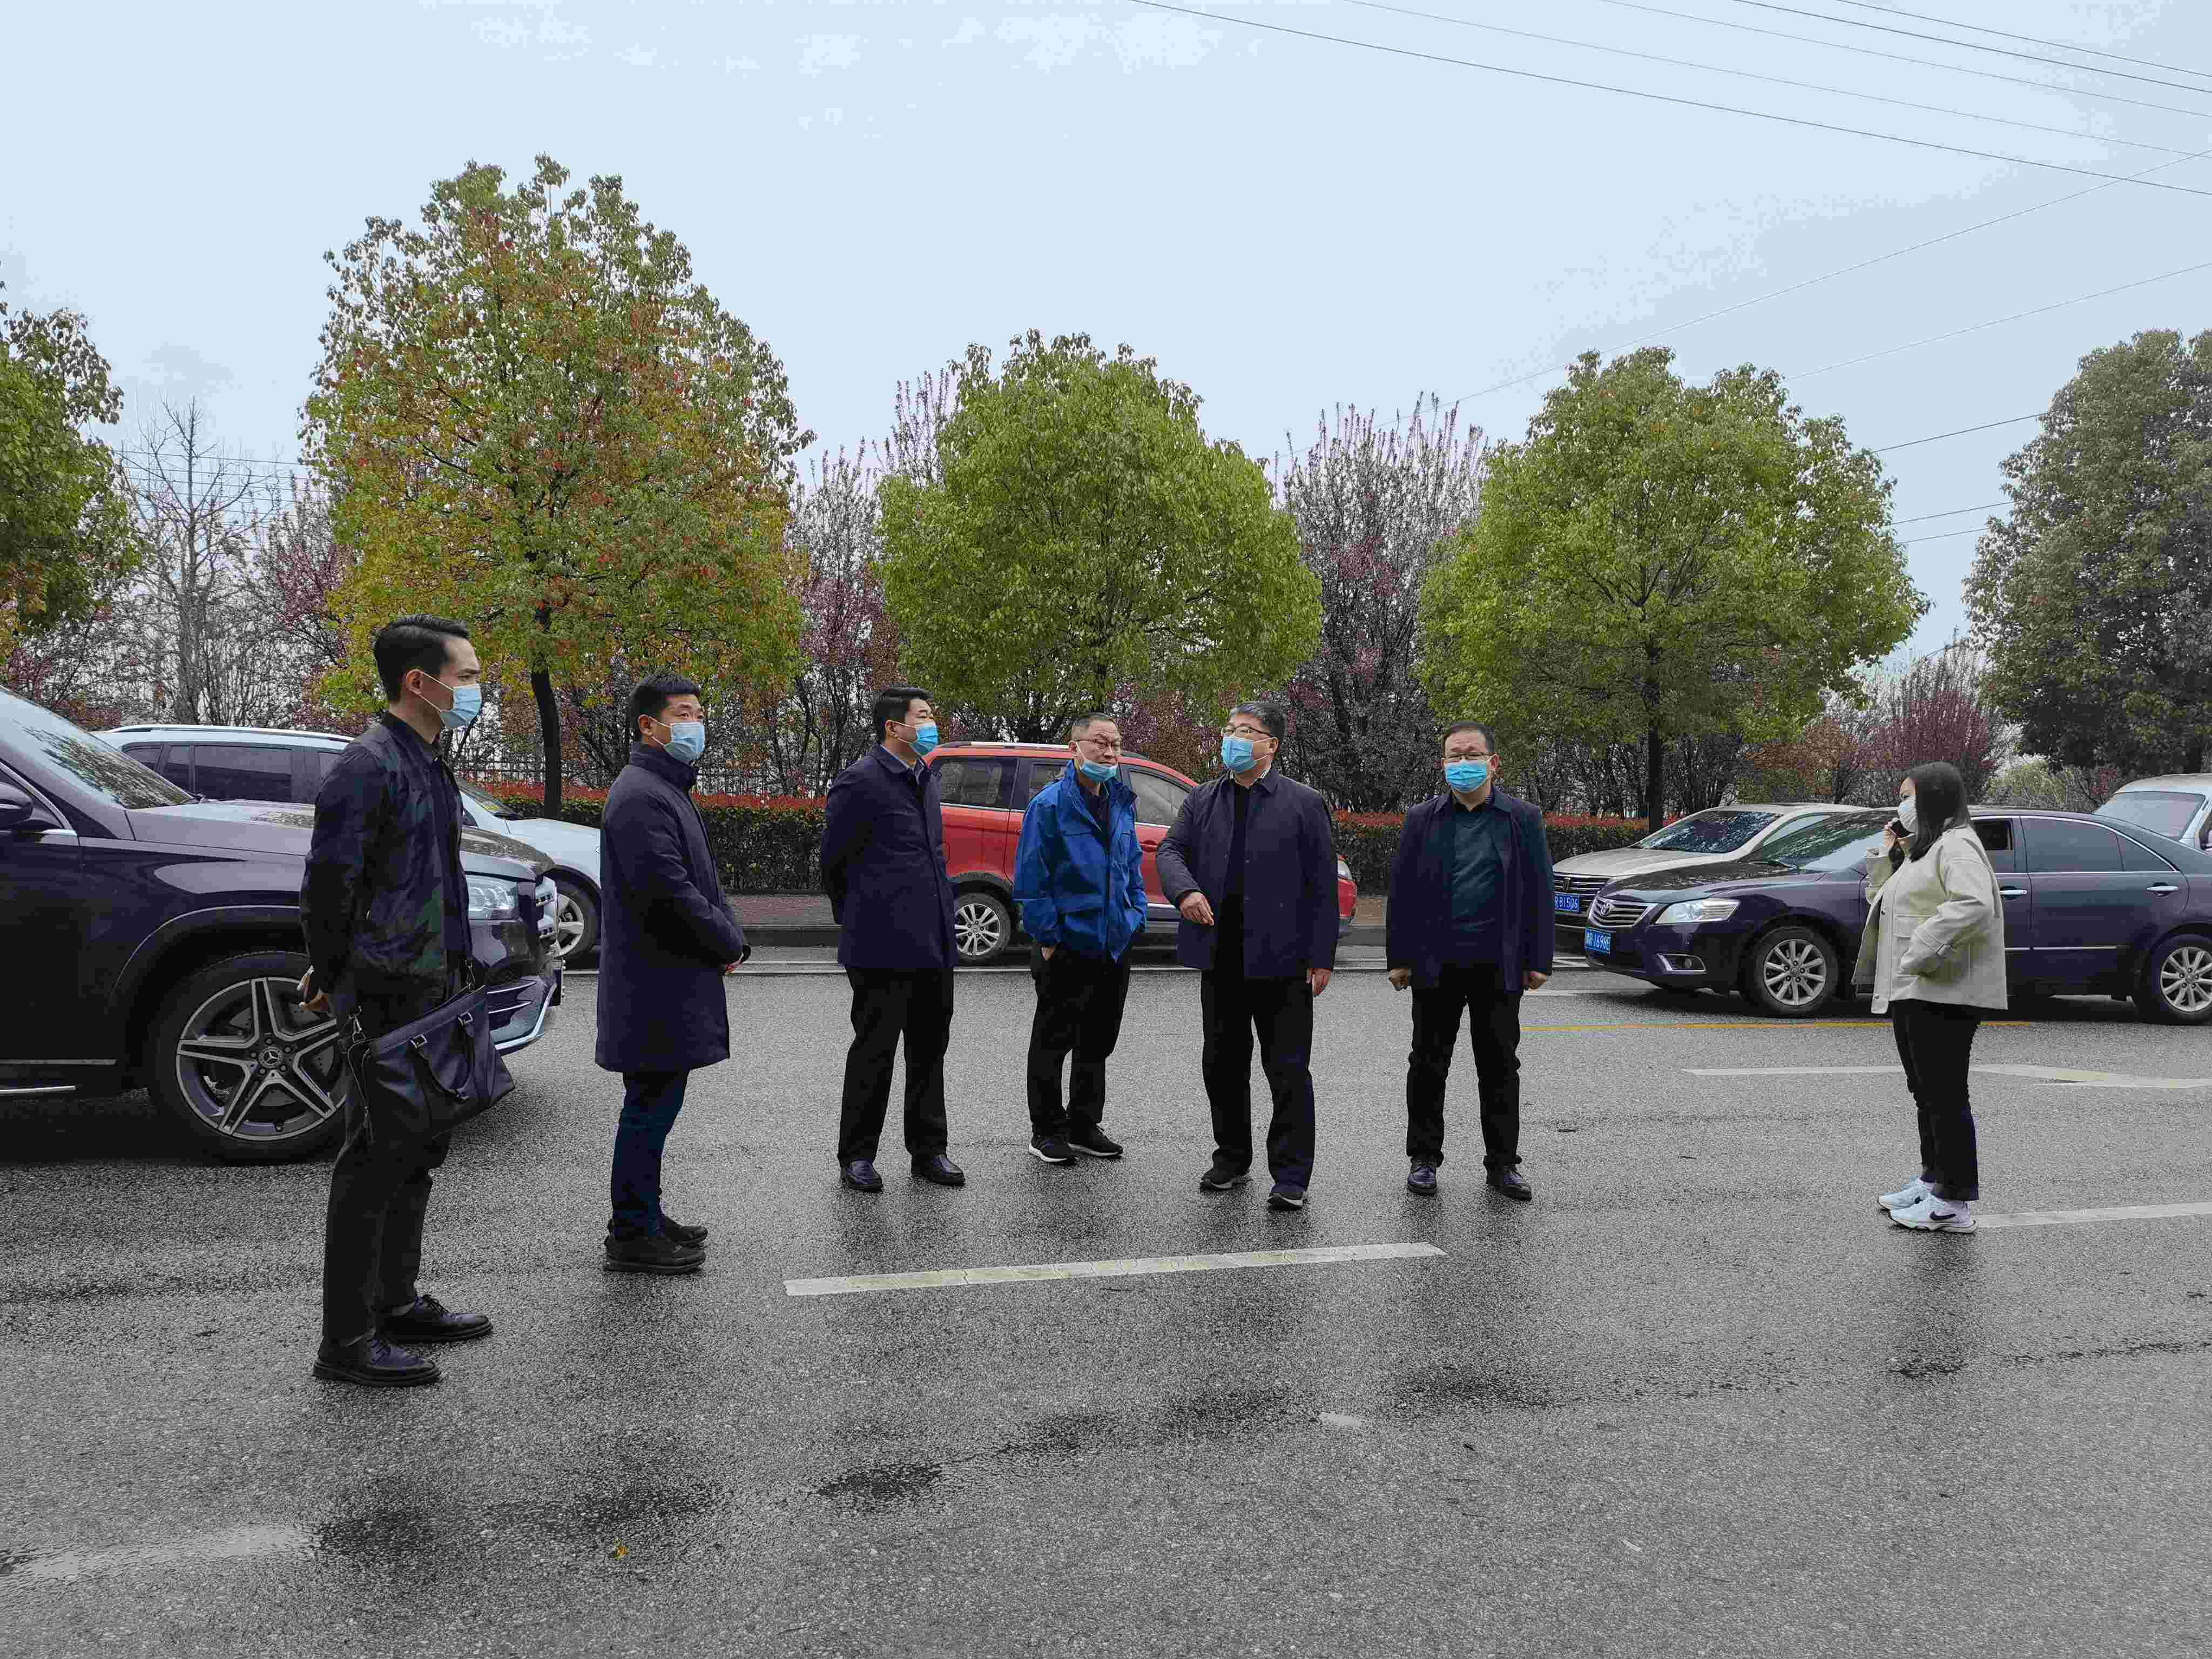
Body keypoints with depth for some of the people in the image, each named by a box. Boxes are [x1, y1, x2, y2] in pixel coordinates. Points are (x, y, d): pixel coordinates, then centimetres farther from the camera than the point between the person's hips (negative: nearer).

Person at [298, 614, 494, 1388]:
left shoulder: (427, 764, 15)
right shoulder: (369, 767, -16)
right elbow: (327, 887, -17)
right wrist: (333, 981, -8)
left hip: (430, 990, 10)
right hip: (389, 997, -10)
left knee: (417, 1148, 17)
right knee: (376, 1159, -4)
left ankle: (397, 1303, 31)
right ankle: (347, 1341, 5)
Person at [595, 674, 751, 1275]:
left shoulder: (671, 790, 17)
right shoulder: (640, 795, -17)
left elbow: (701, 878, 20)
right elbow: (669, 890, -23)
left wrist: (730, 939, 4)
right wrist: (730, 945, -12)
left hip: (671, 982, 10)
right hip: (656, 982, -10)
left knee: (655, 1103, 16)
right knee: (652, 1103, -3)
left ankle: (644, 1218, 27)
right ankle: (632, 1235, 7)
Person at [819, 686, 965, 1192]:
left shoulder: (926, 778, 14)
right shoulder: (861, 781, -11)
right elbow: (833, 860, -4)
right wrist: (854, 919, 7)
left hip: (932, 941, 7)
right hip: (884, 945, -7)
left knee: (929, 1050, 13)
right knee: (875, 1051, 1)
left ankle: (928, 1150, 24)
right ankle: (856, 1157, 14)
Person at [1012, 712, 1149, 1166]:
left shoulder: (1121, 804, 10)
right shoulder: (1050, 804, -11)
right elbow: (1031, 874, -12)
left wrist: (1136, 916, 10)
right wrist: (1047, 935, -14)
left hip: (1114, 944, 7)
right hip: (1067, 945, -7)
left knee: (1098, 1042, 14)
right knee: (1052, 1042, 4)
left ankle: (1084, 1125, 26)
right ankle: (1047, 1130, 14)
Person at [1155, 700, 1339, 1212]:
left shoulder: (1303, 804, 0)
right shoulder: (1202, 800, 12)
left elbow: (1322, 884, -2)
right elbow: (1170, 851, 4)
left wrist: (1322, 957, -8)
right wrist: (1186, 890, -19)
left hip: (1281, 958, -4)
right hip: (1221, 958, 4)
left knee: (1289, 1069, -1)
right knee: (1223, 1066, 13)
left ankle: (1291, 1176, 6)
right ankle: (1232, 1159, 27)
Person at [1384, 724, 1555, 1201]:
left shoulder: (1522, 820, 5)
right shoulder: (1423, 820, 6)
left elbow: (1538, 891, 4)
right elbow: (1403, 890, 5)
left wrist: (1538, 960, -1)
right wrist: (1399, 957, 0)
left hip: (1498, 965, 0)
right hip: (1436, 964, 0)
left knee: (1500, 1067, 6)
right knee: (1428, 1064, 6)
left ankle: (1503, 1162, 16)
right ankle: (1423, 1158, 17)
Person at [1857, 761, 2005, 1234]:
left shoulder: (1956, 846, -11)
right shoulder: (1920, 851, 22)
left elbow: (1974, 904, -28)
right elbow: (1880, 900, 26)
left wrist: (1922, 954, -28)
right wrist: (1888, 856, 13)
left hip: (1943, 994, -11)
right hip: (1912, 992, 11)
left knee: (1945, 1094, -8)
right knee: (1926, 1091, 18)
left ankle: (1955, 1203, -4)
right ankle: (1932, 1180, 30)